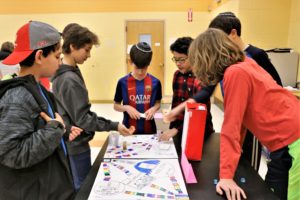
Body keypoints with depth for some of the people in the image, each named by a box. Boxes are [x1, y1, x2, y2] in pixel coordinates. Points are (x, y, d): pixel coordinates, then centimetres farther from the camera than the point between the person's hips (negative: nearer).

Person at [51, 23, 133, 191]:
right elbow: (82, 118, -24)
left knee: (77, 185, 24)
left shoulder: (65, 73, 5)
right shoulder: (69, 79, -25)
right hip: (76, 144, -9)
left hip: (71, 142, 9)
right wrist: (114, 126, -22)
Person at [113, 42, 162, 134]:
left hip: (149, 129, 1)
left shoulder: (155, 82, -5)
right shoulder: (123, 82, -7)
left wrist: (153, 109, -12)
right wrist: (126, 108, -16)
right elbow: (116, 105, 3)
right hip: (129, 129, 0)